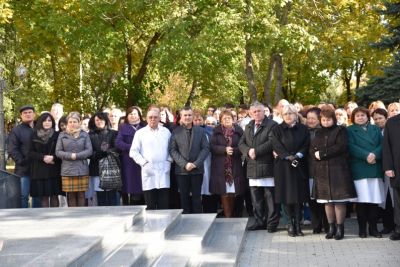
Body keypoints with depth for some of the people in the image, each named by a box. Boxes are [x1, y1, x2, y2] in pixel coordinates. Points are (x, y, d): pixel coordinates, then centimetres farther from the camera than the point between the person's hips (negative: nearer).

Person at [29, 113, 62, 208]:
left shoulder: (57, 135, 4)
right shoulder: (35, 135, 6)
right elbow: (31, 152, 3)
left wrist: (53, 157, -15)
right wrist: (43, 157, -12)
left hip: (54, 170, 0)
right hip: (39, 170, 0)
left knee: (54, 195, 0)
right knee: (43, 197, 1)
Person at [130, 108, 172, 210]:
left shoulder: (166, 132, 13)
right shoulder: (140, 133, 7)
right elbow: (133, 152, 3)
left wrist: (169, 161, 1)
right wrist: (144, 163, -6)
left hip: (163, 172, 1)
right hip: (148, 172, -1)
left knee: (164, 206, -1)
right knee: (150, 207, 0)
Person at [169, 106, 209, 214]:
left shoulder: (201, 131, 7)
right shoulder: (176, 132, 5)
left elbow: (205, 148, 2)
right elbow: (172, 150, 0)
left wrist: (196, 164, -10)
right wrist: (184, 164, -12)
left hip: (197, 169, 0)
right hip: (181, 170, 0)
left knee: (197, 197, 2)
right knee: (184, 197, 4)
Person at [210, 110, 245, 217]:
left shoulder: (238, 131, 6)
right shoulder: (216, 131, 7)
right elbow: (212, 147, -2)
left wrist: (234, 150, -16)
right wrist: (225, 149, -16)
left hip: (234, 167, 0)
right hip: (220, 167, 0)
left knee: (232, 193, 1)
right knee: (224, 193, -3)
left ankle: (231, 215, 14)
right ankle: (227, 216, 3)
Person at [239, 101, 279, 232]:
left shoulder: (272, 125, -4)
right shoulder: (248, 127, 19)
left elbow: (271, 142, -16)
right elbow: (241, 143, 13)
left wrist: (256, 151, -16)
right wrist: (248, 151, -7)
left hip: (267, 166, -6)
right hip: (252, 167, 6)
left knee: (270, 196, -3)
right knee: (256, 197, 11)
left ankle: (272, 223, 4)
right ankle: (260, 221, 20)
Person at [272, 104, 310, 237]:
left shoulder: (303, 129, 9)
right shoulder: (277, 130, 5)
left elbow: (306, 145, 2)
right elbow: (277, 146, -4)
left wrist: (298, 155, -13)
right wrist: (288, 156, -16)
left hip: (300, 165, 1)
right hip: (283, 166, -1)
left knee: (299, 195, 0)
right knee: (287, 195, -2)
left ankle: (297, 223, 5)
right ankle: (291, 223, 5)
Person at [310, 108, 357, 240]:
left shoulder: (340, 130, 3)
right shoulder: (318, 133, 19)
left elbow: (340, 147, -11)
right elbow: (311, 150, 13)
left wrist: (322, 153, -10)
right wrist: (315, 154, -10)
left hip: (338, 170, -5)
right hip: (322, 171, 5)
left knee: (339, 200, -5)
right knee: (327, 201, 6)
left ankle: (340, 228, 1)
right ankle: (331, 227, 13)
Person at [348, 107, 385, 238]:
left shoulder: (375, 129, 18)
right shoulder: (350, 130, 9)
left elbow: (382, 144, 7)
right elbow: (352, 147, -5)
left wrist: (375, 155, -12)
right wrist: (366, 155, -17)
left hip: (375, 168, 3)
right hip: (359, 169, -3)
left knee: (374, 199, 0)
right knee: (362, 200, -5)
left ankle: (373, 228, 7)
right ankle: (362, 228, 2)